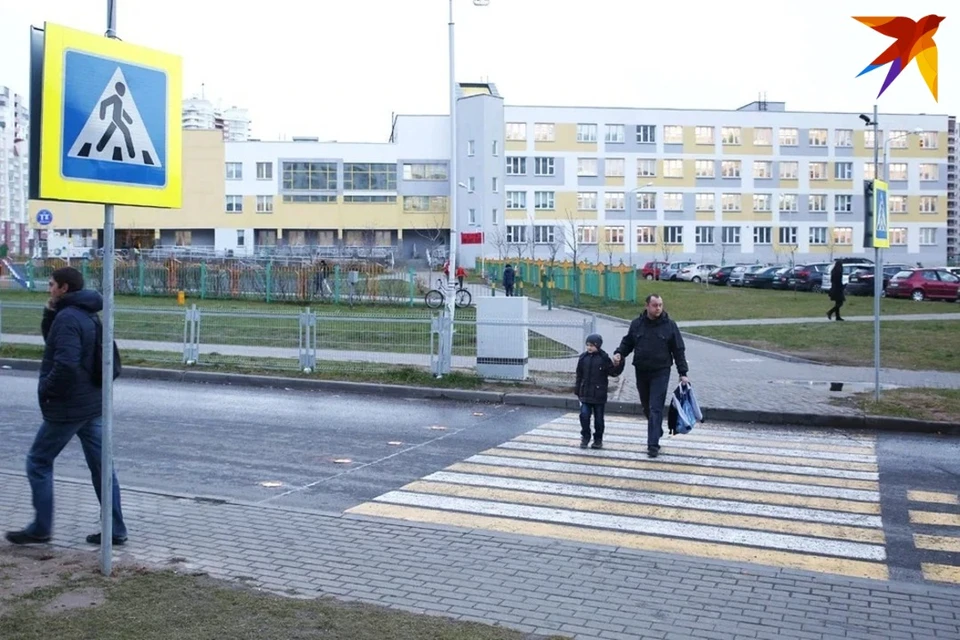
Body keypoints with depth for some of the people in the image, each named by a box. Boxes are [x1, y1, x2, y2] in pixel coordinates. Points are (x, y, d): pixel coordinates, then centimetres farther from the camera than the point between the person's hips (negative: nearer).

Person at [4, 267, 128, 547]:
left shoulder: (67, 318, -18)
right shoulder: (88, 315, 12)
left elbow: (65, 364, -28)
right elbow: (52, 339, 23)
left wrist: (45, 390, -13)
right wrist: (50, 311, 8)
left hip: (67, 407, -9)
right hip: (92, 403, 9)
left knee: (38, 463, 7)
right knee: (100, 466, 8)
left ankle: (41, 528, 14)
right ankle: (115, 530, 11)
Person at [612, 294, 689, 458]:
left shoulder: (669, 326, -2)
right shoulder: (637, 324, 3)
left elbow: (679, 351, 1)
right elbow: (627, 343, 14)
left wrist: (683, 373, -2)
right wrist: (619, 353, -7)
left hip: (661, 373, -3)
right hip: (641, 372, 4)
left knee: (655, 408, -9)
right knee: (647, 407, 14)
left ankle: (653, 445, -8)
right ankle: (657, 432, 34)